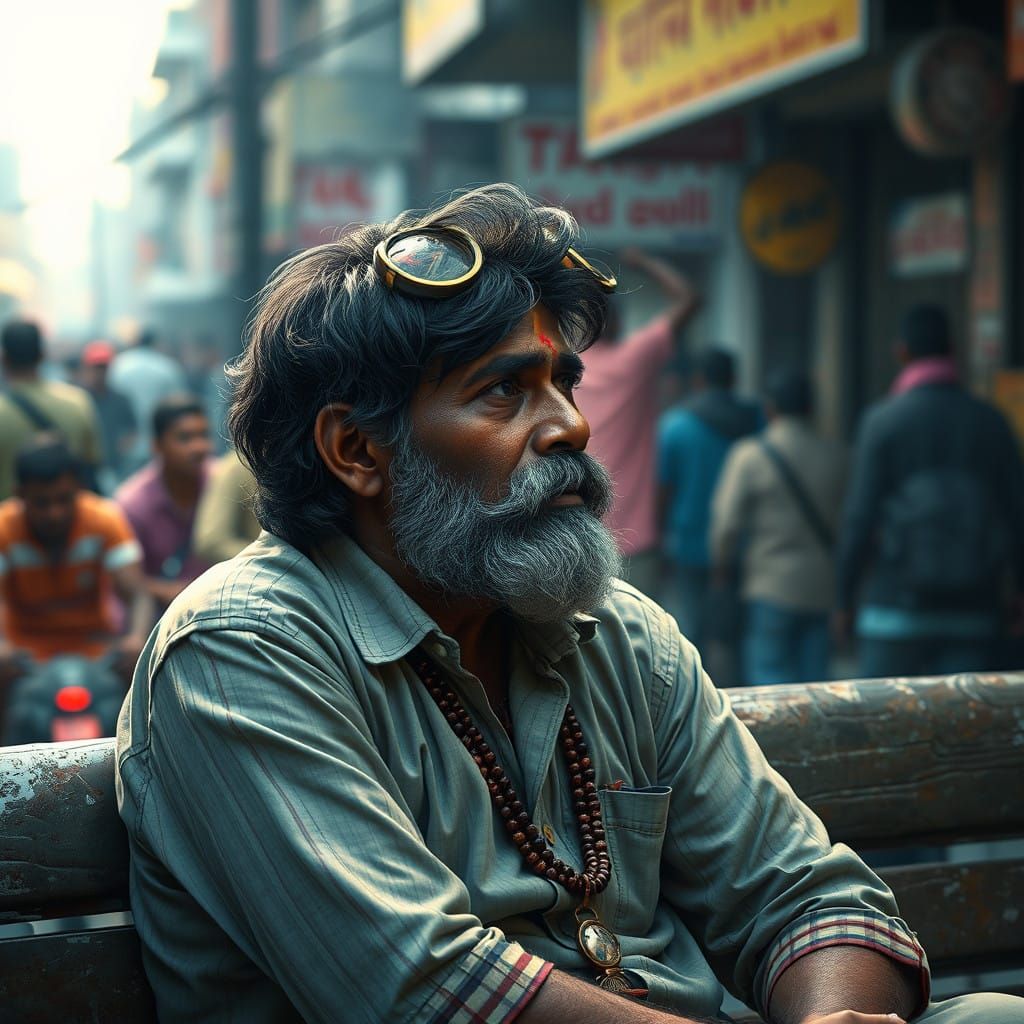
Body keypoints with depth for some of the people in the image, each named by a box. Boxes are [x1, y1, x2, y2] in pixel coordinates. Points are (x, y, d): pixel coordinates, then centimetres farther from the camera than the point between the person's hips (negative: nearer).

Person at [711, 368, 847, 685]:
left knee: (768, 675, 0)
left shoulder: (750, 455, -6)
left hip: (772, 588, -4)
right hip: (823, 589, 4)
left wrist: (721, 566, 7)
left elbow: (727, 523, -10)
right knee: (813, 679, 9)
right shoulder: (836, 456, 4)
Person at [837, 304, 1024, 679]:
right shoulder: (990, 421, 4)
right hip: (973, 613, 3)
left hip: (896, 609, -3)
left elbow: (860, 518, -9)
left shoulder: (883, 420, -6)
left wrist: (845, 601, 0)